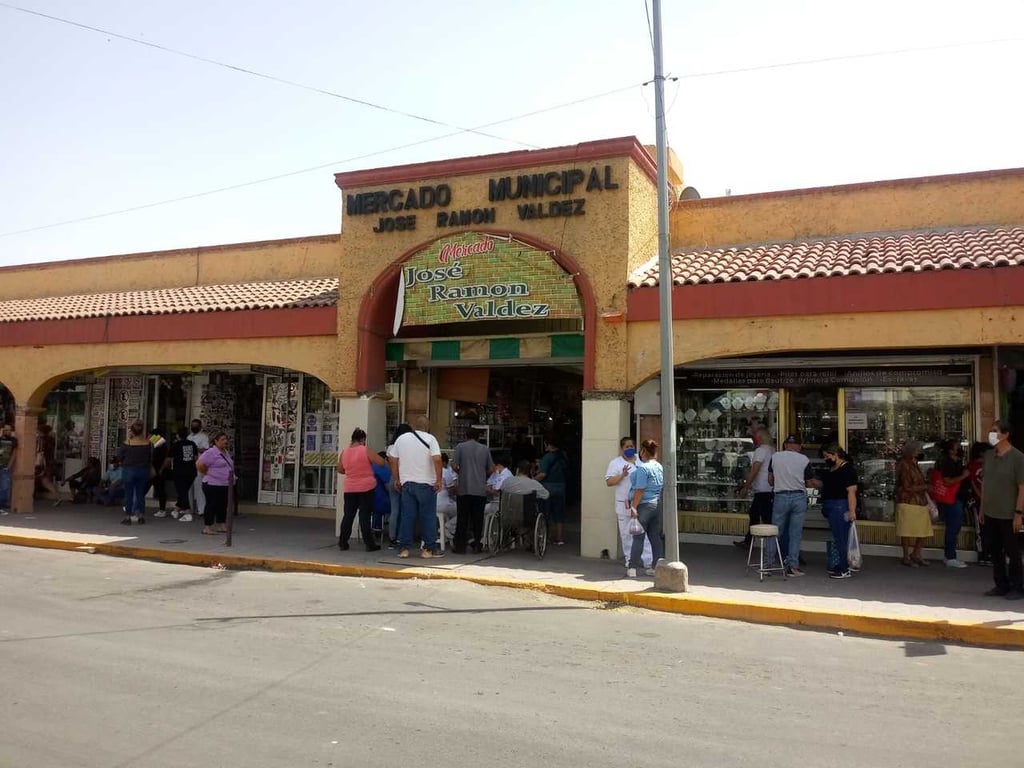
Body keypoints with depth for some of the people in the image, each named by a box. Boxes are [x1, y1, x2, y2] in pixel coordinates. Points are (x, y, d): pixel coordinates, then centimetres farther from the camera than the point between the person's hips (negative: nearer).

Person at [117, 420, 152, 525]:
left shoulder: (127, 443, -13)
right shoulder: (147, 443, -6)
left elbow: (119, 455, -3)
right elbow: (151, 458, 3)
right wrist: (148, 467, 16)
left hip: (129, 470, -2)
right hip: (143, 470, 2)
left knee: (128, 494, 6)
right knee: (140, 493, 12)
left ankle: (128, 517, 8)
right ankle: (140, 516, 13)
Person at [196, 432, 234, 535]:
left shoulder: (226, 453, 14)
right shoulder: (211, 452, -14)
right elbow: (199, 464, -20)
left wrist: (233, 477, 15)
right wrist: (207, 473, -10)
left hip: (225, 485, 9)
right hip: (212, 485, -9)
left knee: (223, 506, 13)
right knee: (211, 505, -3)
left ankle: (221, 526, 23)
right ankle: (207, 527, 4)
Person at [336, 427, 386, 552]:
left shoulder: (344, 452, 1)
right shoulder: (366, 451, -12)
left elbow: (340, 470, 13)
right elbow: (382, 462, -12)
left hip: (350, 489, 4)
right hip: (366, 488, -3)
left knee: (348, 515, 11)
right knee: (365, 516, 1)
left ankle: (342, 542, 14)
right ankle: (369, 544, 5)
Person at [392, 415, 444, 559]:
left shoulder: (401, 439, 8)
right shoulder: (430, 439, -5)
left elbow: (395, 461, 9)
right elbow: (437, 460, -16)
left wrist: (397, 479, 18)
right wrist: (439, 480, -10)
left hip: (406, 483, 4)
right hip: (426, 483, -4)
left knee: (407, 516, 7)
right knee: (428, 516, 3)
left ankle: (404, 548, 9)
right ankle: (429, 549, 5)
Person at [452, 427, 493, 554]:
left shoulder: (460, 447, 2)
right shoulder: (485, 449, 8)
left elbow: (454, 466, -4)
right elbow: (491, 469, 7)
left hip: (464, 489, -2)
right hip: (480, 490, 2)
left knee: (462, 518, 3)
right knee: (478, 518, 9)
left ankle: (460, 546, 5)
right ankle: (477, 545, 11)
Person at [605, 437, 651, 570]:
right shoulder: (615, 463, 2)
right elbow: (609, 482, -5)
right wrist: (622, 475, -19)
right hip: (624, 504, -2)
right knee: (626, 534, 3)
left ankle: (647, 561, -2)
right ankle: (629, 559, 15)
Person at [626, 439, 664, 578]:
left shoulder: (643, 468, -16)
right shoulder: (660, 467, 10)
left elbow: (640, 490, -20)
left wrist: (634, 507, -18)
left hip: (644, 505, -7)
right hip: (658, 504, 8)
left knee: (638, 537, -1)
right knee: (656, 537, 10)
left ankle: (632, 568, 3)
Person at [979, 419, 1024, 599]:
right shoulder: (988, 456, 7)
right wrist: (982, 509, 12)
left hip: (1008, 515, -6)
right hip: (990, 513, 6)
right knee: (994, 550, 12)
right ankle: (1001, 585, 23)